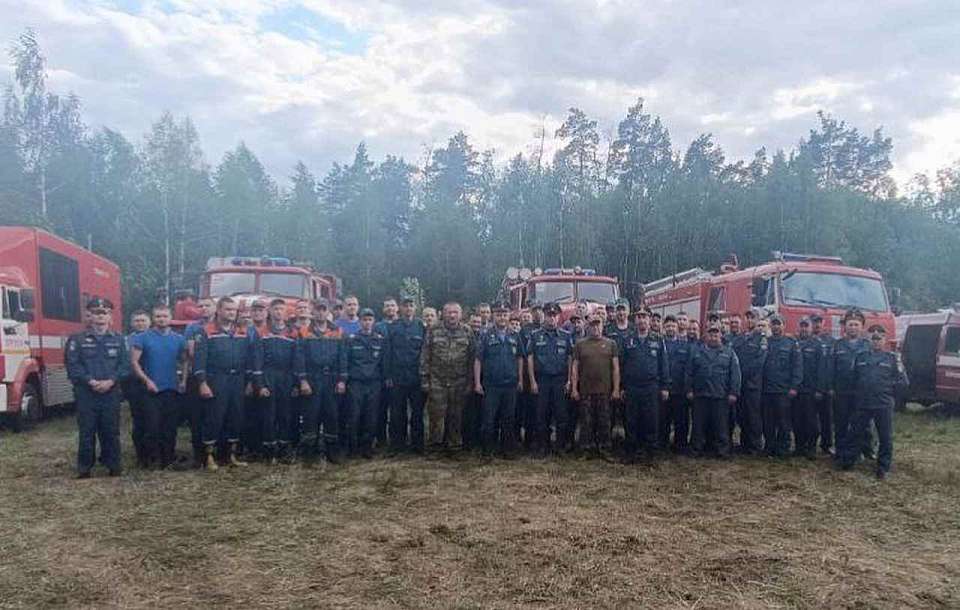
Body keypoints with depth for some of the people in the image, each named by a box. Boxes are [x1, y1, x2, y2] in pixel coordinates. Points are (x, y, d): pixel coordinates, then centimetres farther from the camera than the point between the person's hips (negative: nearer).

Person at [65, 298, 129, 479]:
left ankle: (114, 467, 14)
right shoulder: (77, 339, 5)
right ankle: (84, 469, 11)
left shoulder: (118, 339, 10)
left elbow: (125, 365, 4)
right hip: (86, 393, -1)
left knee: (111, 431, 5)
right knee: (86, 432, 1)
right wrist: (90, 381, -15)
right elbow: (72, 365, -4)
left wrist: (111, 381, -11)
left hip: (111, 393, 1)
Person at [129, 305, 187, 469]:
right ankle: (151, 459, 7)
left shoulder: (179, 339, 8)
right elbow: (134, 362, -4)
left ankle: (168, 458, 17)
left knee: (170, 426, 7)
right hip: (152, 389, -3)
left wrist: (184, 380, 1)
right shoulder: (142, 338, -1)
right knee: (152, 425, -5)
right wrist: (147, 380, -12)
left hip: (173, 389, 3)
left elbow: (184, 361, 14)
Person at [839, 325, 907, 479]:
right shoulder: (860, 356, 9)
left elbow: (903, 382, 3)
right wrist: (860, 391, 8)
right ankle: (846, 461, 18)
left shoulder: (892, 358, 2)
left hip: (884, 405, -2)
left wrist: (889, 392, 0)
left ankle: (883, 467, 18)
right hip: (862, 404, 2)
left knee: (885, 437, 5)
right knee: (855, 433, 8)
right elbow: (853, 378, 17)